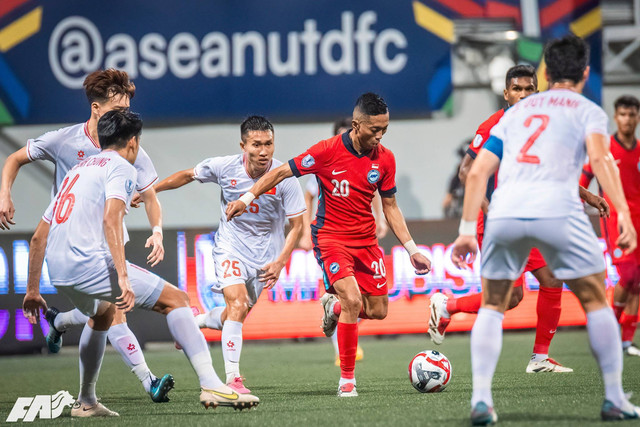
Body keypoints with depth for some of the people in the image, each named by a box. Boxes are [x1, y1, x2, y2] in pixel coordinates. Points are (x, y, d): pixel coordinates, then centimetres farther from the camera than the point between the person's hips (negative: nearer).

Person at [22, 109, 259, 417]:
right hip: (90, 262, -9)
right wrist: (123, 277, -26)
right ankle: (210, 386, -18)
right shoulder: (120, 167, 2)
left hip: (58, 271, 9)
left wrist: (32, 290, 31)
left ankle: (85, 402, 37)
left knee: (102, 313, 37)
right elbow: (111, 219, -18)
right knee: (176, 299, -4)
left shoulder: (77, 170, 26)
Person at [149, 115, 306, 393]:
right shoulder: (224, 167, -16)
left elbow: (297, 224, -9)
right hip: (230, 246, -1)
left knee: (234, 318, 8)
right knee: (237, 303, -23)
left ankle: (197, 320, 43)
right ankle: (232, 379, -22)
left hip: (264, 253, 1)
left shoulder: (284, 179, -18)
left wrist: (279, 262, -18)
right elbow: (187, 176, 3)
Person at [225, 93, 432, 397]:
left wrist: (411, 249, 6)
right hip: (330, 237, -5)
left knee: (378, 311, 3)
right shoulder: (329, 151, -14)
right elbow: (283, 172, -7)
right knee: (352, 299, -23)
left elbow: (390, 207, 9)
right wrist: (247, 198, -14)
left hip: (366, 240, 5)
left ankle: (333, 306, 37)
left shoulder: (384, 159, -1)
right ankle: (347, 378, -11)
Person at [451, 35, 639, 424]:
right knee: (596, 301, 13)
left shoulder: (516, 111, 28)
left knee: (492, 307, 18)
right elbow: (600, 157, -5)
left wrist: (467, 230, 23)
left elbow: (477, 172, 21)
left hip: (504, 213, 3)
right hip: (557, 209, -3)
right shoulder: (587, 110, 16)